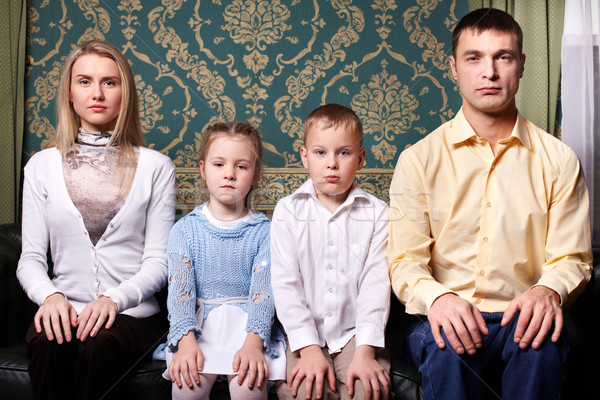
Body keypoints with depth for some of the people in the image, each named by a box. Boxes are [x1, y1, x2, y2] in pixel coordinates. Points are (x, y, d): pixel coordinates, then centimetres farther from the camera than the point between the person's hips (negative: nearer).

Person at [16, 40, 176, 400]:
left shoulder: (156, 167, 5)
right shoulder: (42, 165, 11)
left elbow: (158, 260, 0)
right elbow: (31, 258, 8)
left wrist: (115, 299, -18)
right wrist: (50, 295, -14)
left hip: (133, 315, -1)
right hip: (65, 311, 2)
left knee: (100, 344, -34)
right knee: (46, 342, -32)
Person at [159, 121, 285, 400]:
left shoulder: (263, 231, 3)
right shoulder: (185, 230, 5)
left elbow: (263, 290, -7)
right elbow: (179, 288, -4)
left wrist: (253, 342, -24)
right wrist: (186, 340, -21)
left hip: (247, 324, 0)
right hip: (197, 324, 1)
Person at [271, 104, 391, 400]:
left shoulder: (376, 214, 2)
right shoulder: (287, 211, 1)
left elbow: (376, 284, -5)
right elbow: (285, 284, -4)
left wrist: (365, 352, -15)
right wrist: (309, 350, -14)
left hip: (355, 332, 0)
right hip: (304, 335, 0)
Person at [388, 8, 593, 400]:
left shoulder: (558, 160, 7)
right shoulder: (419, 159, 2)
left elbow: (572, 257, 6)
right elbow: (405, 261, -3)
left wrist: (550, 290, -18)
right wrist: (436, 297, -25)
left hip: (519, 319, 2)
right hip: (444, 318, -1)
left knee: (543, 346, -31)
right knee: (448, 349, -34)